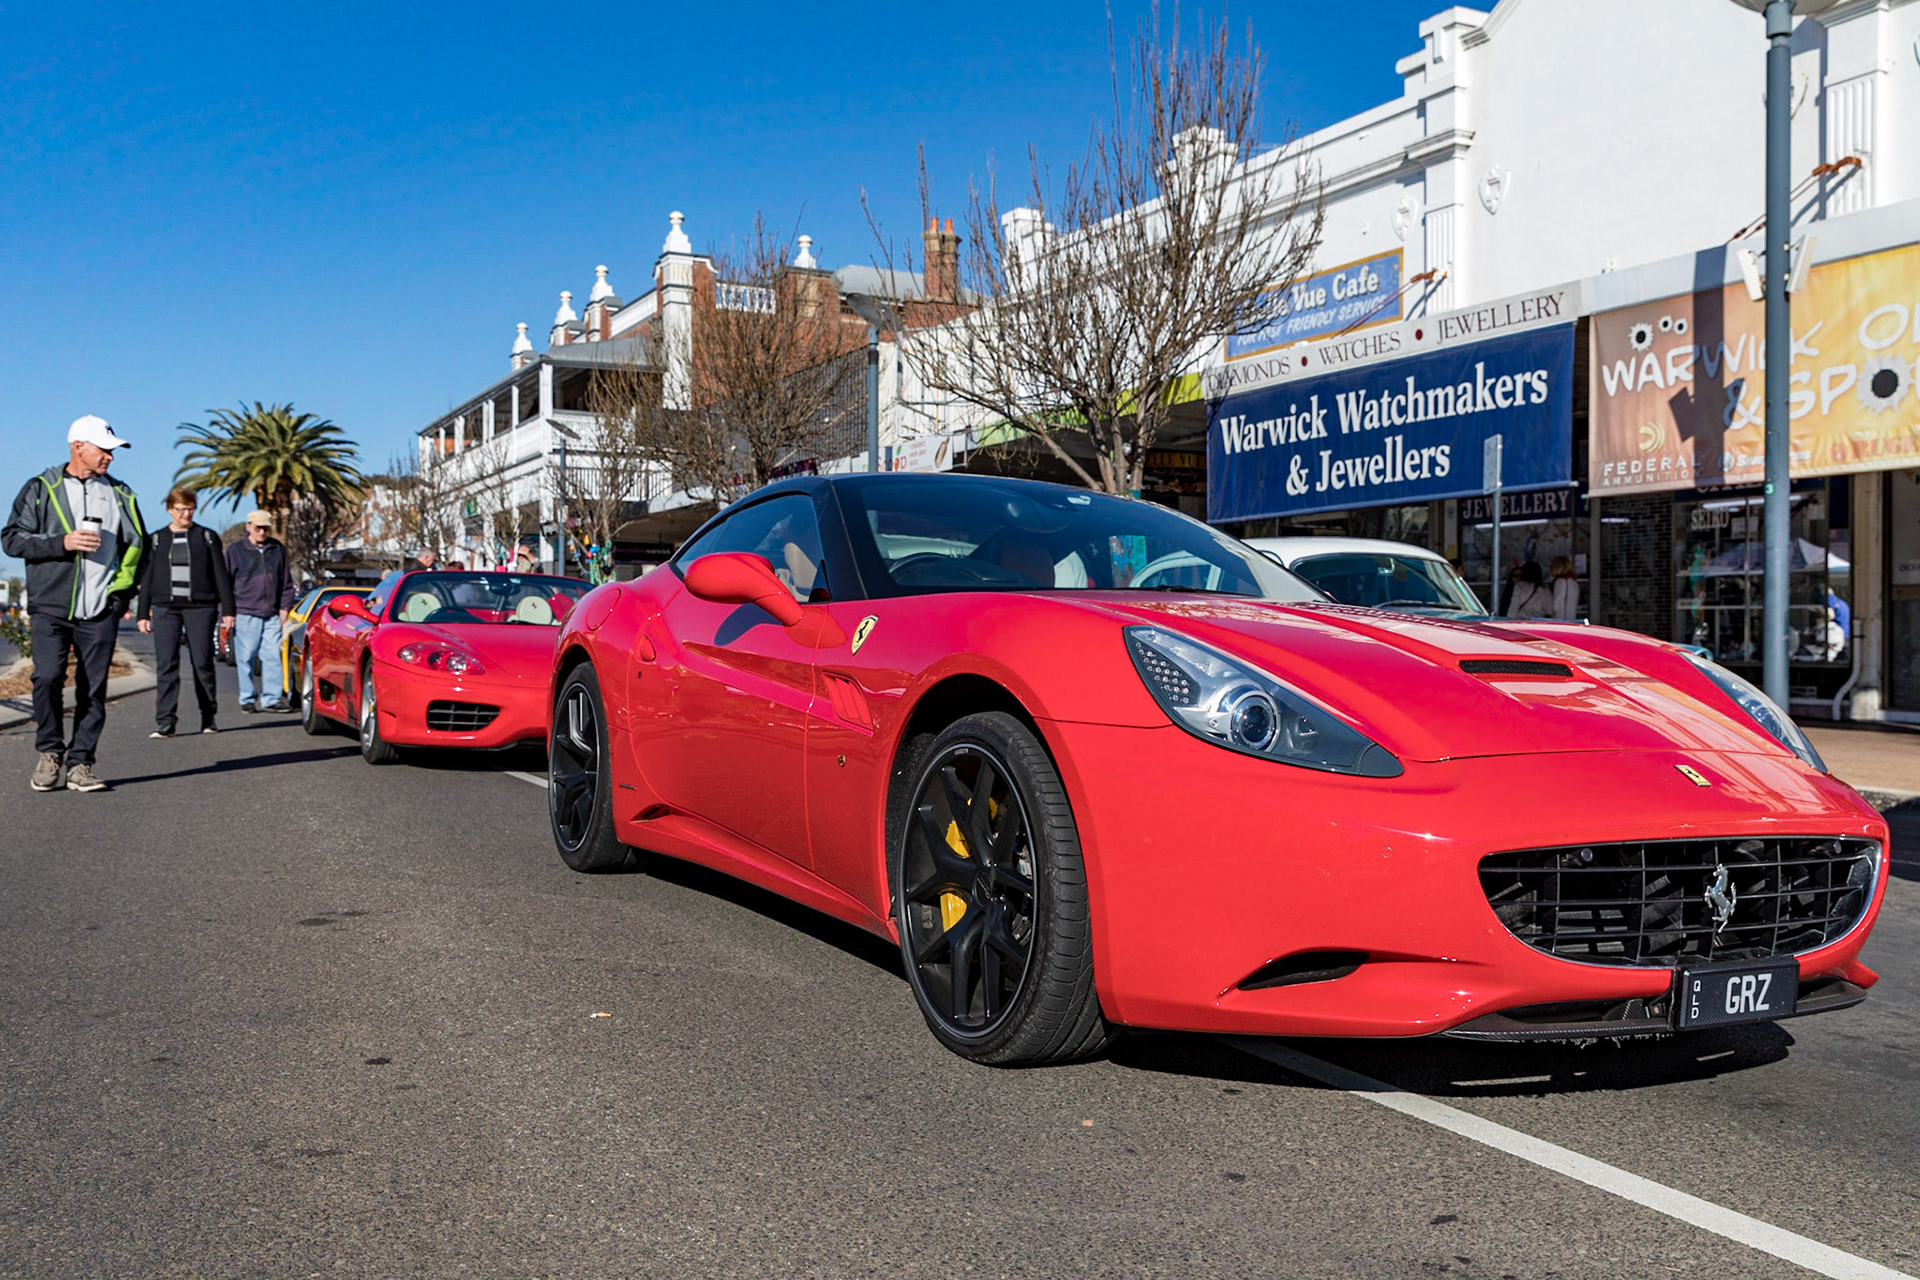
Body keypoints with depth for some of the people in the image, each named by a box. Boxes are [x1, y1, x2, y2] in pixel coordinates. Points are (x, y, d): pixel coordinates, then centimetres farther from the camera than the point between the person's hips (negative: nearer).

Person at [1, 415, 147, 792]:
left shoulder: (120, 495, 15)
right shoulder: (41, 489, 6)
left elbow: (137, 543, 22)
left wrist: (122, 586, 10)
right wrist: (62, 543, -12)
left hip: (101, 611, 2)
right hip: (51, 606, -2)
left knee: (93, 689, 0)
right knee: (48, 678, -14)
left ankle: (80, 764, 8)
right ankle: (50, 753, 7)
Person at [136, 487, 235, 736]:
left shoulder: (207, 537, 9)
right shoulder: (156, 539, 14)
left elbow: (221, 575, 8)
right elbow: (146, 578, 15)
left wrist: (227, 610, 1)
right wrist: (143, 614, 10)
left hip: (200, 606, -1)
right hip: (165, 607, 1)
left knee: (202, 662, -2)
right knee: (166, 665, -6)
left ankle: (209, 718, 9)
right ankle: (165, 722, -7)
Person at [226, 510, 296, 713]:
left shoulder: (278, 550, 11)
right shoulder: (235, 551, 3)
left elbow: (287, 582, 16)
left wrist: (284, 607, 8)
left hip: (272, 615, 3)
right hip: (245, 613, -2)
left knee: (273, 656, -2)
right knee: (245, 658, 1)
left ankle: (271, 699, 3)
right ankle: (248, 699, 9)